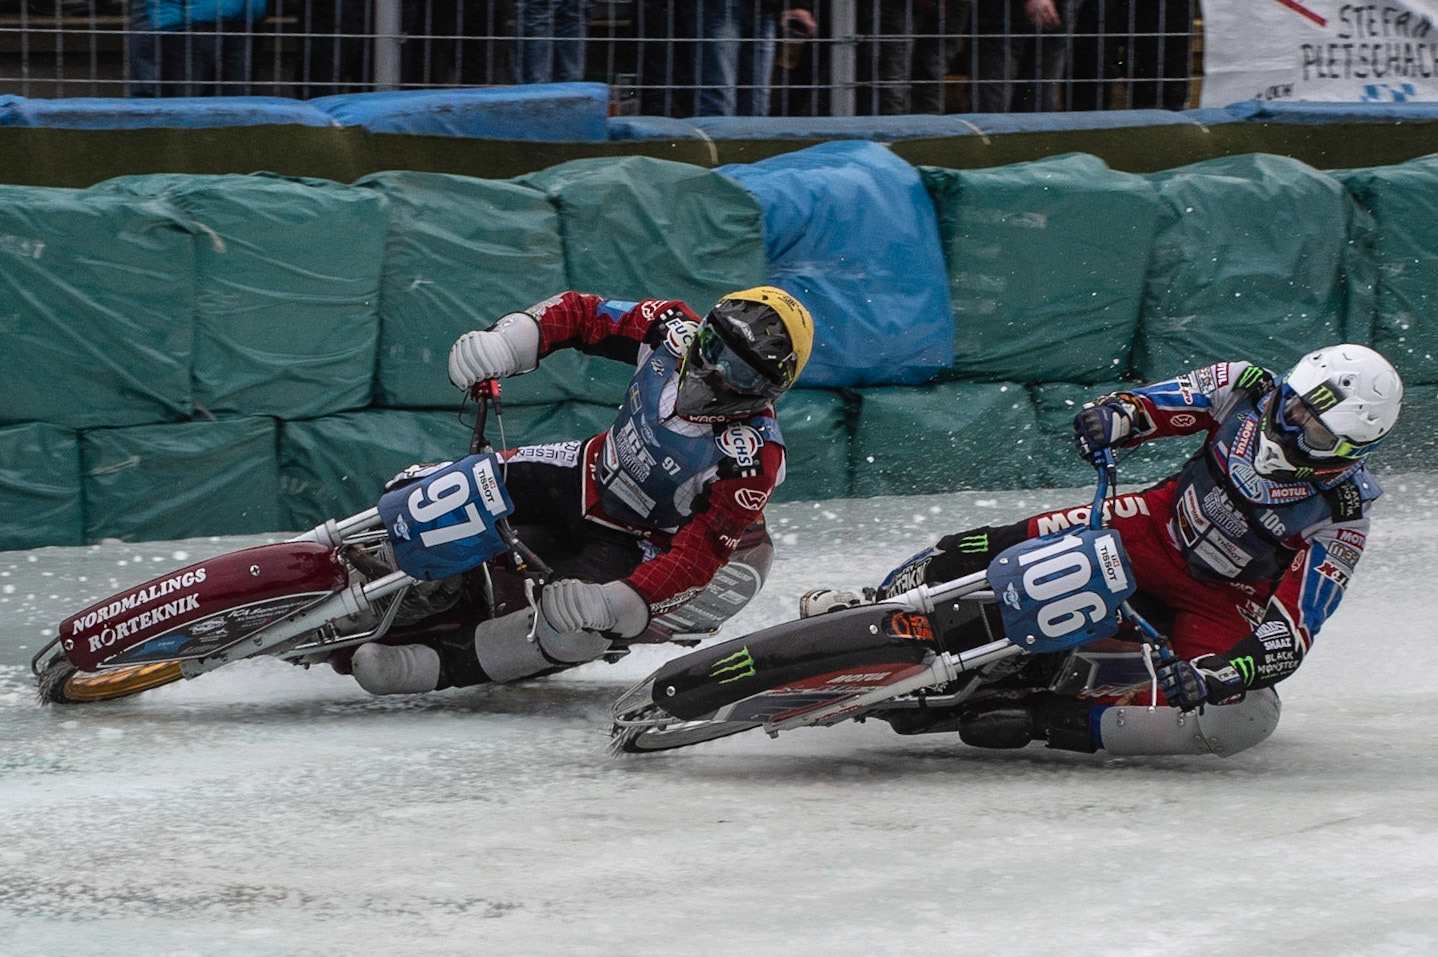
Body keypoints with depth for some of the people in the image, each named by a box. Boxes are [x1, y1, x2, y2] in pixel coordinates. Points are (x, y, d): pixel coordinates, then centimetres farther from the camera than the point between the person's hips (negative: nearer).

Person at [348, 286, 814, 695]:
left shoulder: (753, 461, -33)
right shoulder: (674, 331, -19)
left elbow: (697, 558, -33)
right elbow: (583, 315, -7)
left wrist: (617, 604, -45)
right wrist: (506, 342, -25)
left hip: (633, 543, -5)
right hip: (588, 474, 5)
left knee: (572, 631, -32)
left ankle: (439, 666, -17)